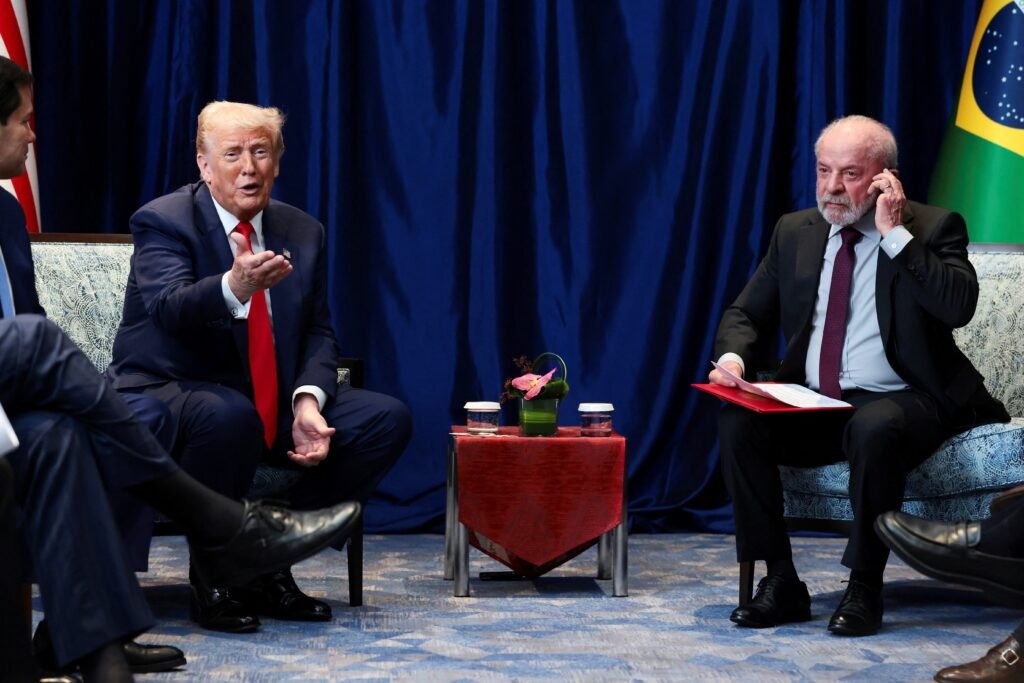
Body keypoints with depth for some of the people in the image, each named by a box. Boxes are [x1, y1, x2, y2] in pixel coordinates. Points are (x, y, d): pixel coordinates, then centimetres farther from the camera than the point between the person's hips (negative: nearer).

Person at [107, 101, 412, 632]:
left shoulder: (303, 232, 9)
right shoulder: (163, 222, -10)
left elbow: (318, 333, 7)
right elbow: (169, 308, -29)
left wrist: (308, 401, -14)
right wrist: (234, 286, -51)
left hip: (272, 400, 7)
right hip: (166, 393, -6)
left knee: (387, 419, -10)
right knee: (230, 416, -40)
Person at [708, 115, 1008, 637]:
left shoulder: (931, 228, -1)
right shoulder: (794, 232, 12)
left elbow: (959, 306, -19)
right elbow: (747, 314, 14)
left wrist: (896, 234, -19)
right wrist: (733, 358, -8)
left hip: (896, 402, -4)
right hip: (811, 404, 5)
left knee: (875, 428, -38)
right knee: (737, 422, -23)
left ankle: (865, 588, -23)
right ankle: (781, 582, -15)